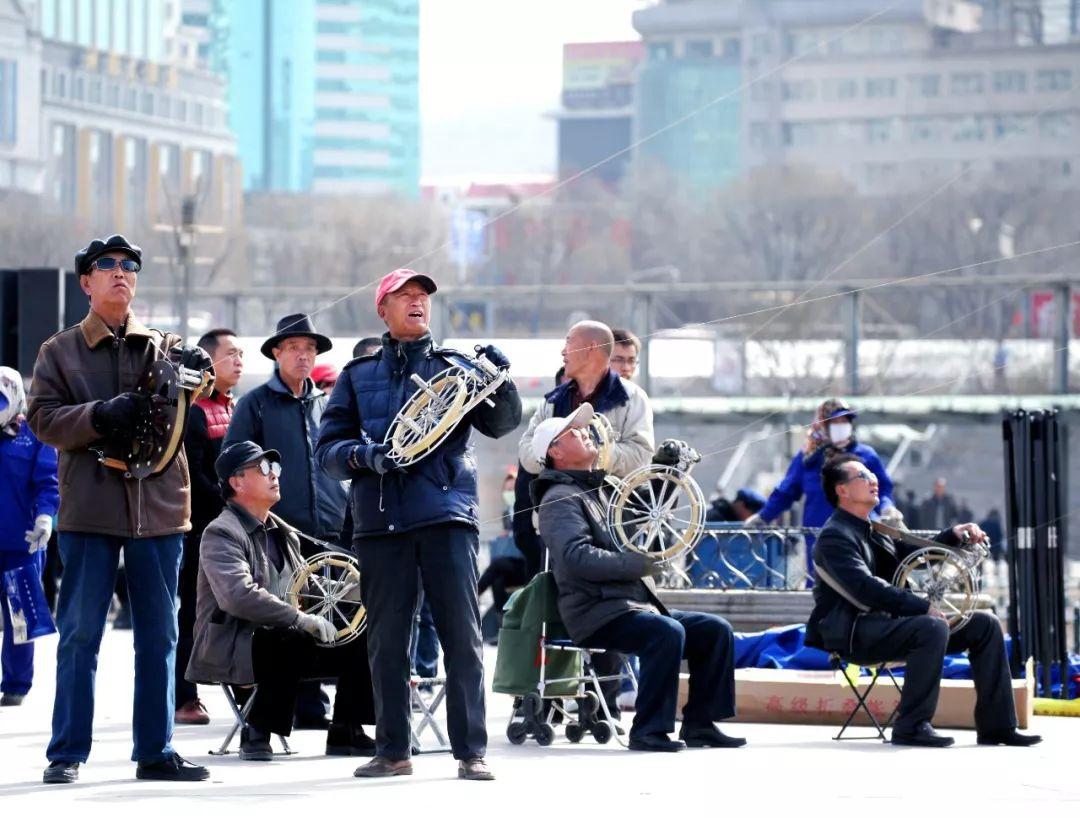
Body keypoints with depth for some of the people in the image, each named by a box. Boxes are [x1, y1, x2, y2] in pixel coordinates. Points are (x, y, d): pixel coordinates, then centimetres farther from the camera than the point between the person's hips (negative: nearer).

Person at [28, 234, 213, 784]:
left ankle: (155, 752, 12)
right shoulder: (60, 352, 7)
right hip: (89, 509, -2)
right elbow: (43, 419, -2)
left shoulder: (162, 346, 13)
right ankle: (67, 753, 3)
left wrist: (190, 367, -25)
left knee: (159, 635, 5)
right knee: (80, 634, -1)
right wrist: (100, 416, -18)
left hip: (158, 505, 2)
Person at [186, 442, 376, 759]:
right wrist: (302, 620, -28)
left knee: (358, 642, -5)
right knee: (293, 640, -37)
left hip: (284, 641, 8)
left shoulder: (285, 534, 18)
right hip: (231, 648, -8)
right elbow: (239, 596, -27)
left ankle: (346, 733, 4)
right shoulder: (221, 533, -12)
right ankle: (257, 733, -24)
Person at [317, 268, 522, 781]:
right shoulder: (358, 375, 15)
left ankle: (471, 751, -4)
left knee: (463, 636, -6)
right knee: (386, 641, 3)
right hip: (380, 520, 1)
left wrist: (500, 383, -15)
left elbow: (501, 423, 5)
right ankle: (393, 751, 11)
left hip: (446, 512, -1)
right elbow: (329, 448, 9)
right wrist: (363, 455, -12)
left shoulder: (454, 367, 14)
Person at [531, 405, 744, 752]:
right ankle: (649, 730, -26)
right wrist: (640, 564, -23)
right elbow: (577, 557, -21)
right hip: (597, 614, -9)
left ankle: (699, 723, 1)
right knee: (667, 632, -33)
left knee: (715, 630, 0)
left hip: (638, 605, 9)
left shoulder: (600, 491, 24)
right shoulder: (560, 499, -6)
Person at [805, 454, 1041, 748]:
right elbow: (866, 588, -24)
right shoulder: (835, 536, -11)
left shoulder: (878, 530, 20)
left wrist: (954, 536, 6)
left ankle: (996, 726, -1)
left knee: (985, 624, 1)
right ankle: (911, 726, -29)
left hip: (891, 620, 10)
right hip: (856, 632, -10)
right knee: (933, 628, -36)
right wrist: (925, 607, -29)